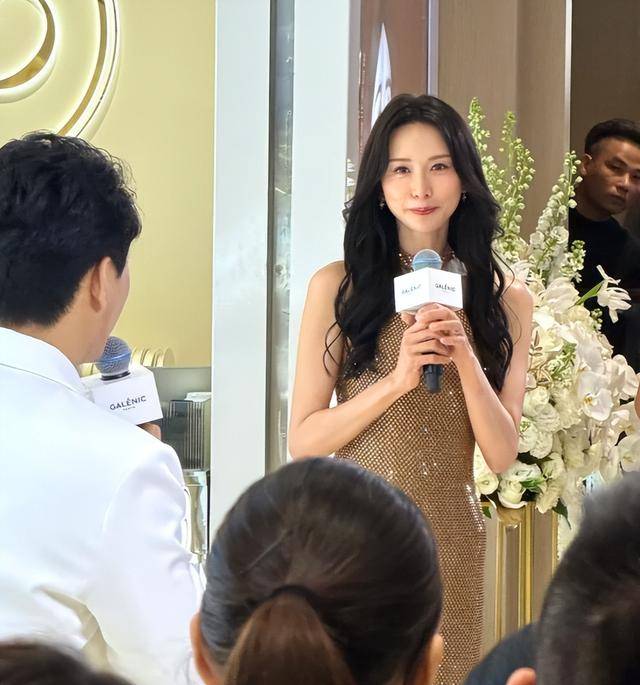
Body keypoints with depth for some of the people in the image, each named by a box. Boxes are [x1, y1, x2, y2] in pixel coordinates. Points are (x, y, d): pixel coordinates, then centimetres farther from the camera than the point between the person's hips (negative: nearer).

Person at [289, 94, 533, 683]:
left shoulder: (507, 301, 3)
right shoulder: (338, 286, -2)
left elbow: (503, 455, -1)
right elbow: (302, 441, -5)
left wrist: (465, 358, -15)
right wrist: (397, 381, -17)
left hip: (452, 539, 2)